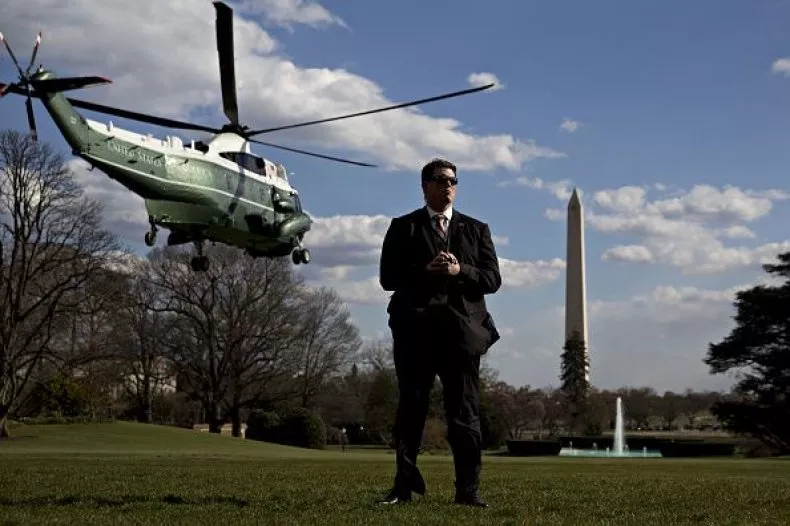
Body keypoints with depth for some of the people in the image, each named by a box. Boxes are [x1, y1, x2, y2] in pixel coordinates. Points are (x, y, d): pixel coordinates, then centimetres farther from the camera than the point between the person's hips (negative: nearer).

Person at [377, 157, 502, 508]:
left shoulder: (476, 229, 15)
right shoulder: (403, 227, 10)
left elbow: (492, 279, 7)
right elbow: (388, 278, 1)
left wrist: (460, 272, -10)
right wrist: (425, 271, -14)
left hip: (462, 330, 1)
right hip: (415, 330, -1)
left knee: (465, 413, -1)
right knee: (411, 410, 3)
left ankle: (468, 489, 2)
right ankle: (404, 486, 7)